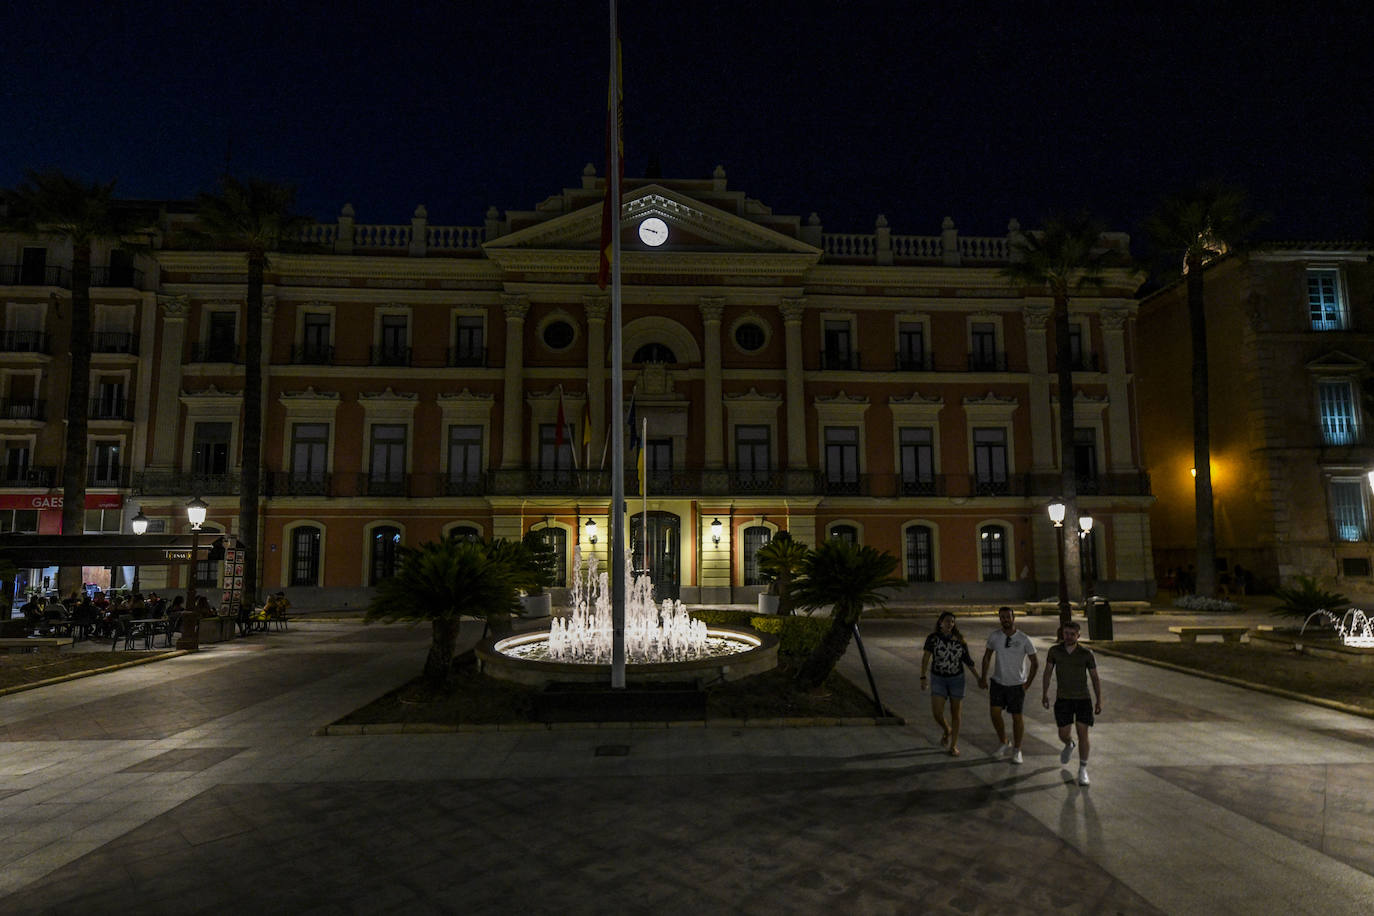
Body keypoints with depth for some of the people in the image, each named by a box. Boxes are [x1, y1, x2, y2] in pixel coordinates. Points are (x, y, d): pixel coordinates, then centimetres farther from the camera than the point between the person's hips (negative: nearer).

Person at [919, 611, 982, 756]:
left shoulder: (959, 640, -5)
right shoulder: (932, 638, -11)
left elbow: (968, 661, 4)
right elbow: (925, 657, -16)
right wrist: (923, 677, -24)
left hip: (957, 679, 1)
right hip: (938, 679, -1)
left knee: (955, 713, 6)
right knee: (937, 713, -9)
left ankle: (954, 746, 22)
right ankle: (947, 730, 25)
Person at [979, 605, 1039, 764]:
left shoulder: (1024, 639, -12)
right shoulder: (994, 636, -5)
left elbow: (1035, 663, -2)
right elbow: (987, 657, 9)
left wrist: (1028, 683, -3)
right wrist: (983, 677, 8)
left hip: (1017, 685, -2)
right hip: (998, 682, 2)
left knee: (1017, 717, 5)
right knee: (995, 713, -5)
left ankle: (1017, 750, 24)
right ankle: (1005, 744, 18)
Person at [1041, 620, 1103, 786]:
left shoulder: (1087, 654, -8)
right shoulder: (1054, 650, -5)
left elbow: (1095, 678, -1)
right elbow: (1047, 672, 4)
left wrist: (1099, 701, -5)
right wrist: (1044, 694, 2)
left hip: (1083, 699, -1)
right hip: (1063, 699, 1)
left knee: (1083, 734, -5)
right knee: (1063, 735, 3)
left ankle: (1083, 770, 13)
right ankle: (1069, 745, 41)